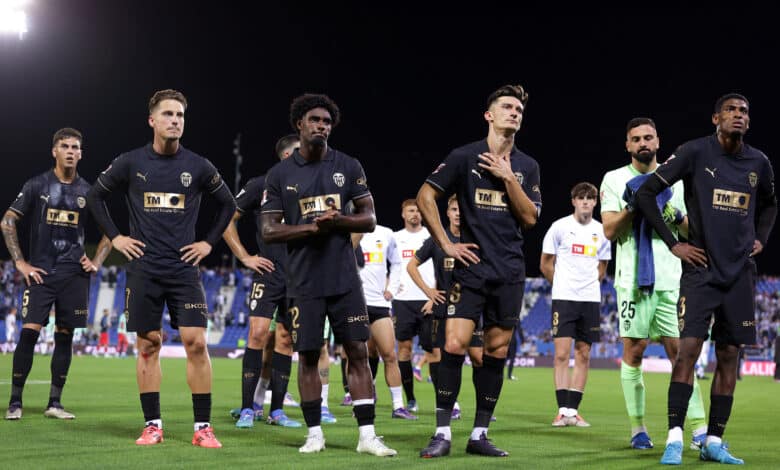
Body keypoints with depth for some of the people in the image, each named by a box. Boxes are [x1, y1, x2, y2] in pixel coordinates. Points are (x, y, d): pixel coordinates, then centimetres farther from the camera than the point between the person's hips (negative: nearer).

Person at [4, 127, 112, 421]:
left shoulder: (87, 191, 9)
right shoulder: (37, 185, 1)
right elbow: (7, 222, 0)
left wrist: (96, 262, 6)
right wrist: (20, 262, -6)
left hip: (75, 275, 3)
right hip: (41, 272, -3)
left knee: (65, 337, 3)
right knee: (29, 332, -11)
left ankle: (54, 403, 11)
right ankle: (15, 402, -3)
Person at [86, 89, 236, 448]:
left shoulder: (198, 166, 2)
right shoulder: (130, 163, 1)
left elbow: (227, 204, 16)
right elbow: (96, 196, 13)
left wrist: (209, 242, 7)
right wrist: (115, 237, 5)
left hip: (184, 268, 0)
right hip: (144, 268, 0)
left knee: (196, 342, -8)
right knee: (148, 344, 3)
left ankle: (203, 427, -2)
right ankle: (152, 425, 11)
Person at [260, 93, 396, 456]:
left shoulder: (348, 167, 6)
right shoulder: (280, 174, 3)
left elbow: (369, 219, 4)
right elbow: (269, 231, -1)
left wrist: (339, 220, -17)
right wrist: (311, 226, -16)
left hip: (345, 279, 1)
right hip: (304, 282, 0)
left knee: (358, 352, -3)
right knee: (308, 356, 3)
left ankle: (367, 435, 0)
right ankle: (314, 434, 14)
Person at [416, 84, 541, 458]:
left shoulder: (527, 167, 11)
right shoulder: (465, 157, 0)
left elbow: (530, 218, 3)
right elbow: (425, 196, -1)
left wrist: (509, 178, -7)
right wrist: (445, 244, -5)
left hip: (509, 272, 4)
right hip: (471, 266, -3)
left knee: (496, 352, 4)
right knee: (454, 345, -13)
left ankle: (479, 434, 12)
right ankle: (442, 434, -6)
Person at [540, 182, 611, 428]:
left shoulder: (601, 232, 9)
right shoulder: (560, 227, -1)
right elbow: (546, 265, 6)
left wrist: (588, 286, 12)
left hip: (591, 299, 4)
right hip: (563, 298, -4)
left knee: (583, 356, 3)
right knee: (561, 354, -9)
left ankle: (573, 411, 7)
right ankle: (562, 410, -7)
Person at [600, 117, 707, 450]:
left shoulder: (674, 179, 12)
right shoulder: (615, 180, 5)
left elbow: (690, 231, 12)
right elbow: (610, 230, -2)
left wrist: (675, 214, -8)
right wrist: (635, 204, -15)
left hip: (670, 279, 2)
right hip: (633, 278, -2)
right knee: (633, 351, -1)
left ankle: (699, 429, -3)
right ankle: (637, 428, 7)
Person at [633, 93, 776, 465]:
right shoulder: (695, 152, -6)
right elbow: (645, 194, -5)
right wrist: (672, 243, -7)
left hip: (739, 273, 4)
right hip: (701, 269, -4)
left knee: (729, 357, 4)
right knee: (689, 348, -13)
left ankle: (714, 442, 11)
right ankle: (675, 438, -8)